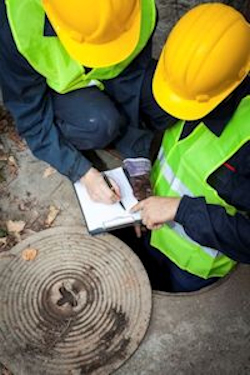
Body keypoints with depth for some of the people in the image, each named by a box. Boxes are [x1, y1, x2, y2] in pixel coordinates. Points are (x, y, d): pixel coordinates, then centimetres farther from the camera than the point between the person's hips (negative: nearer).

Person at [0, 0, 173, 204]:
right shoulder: (17, 19, -33)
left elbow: (130, 80, -17)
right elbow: (30, 112, -25)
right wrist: (84, 172, -28)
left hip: (114, 79, 3)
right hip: (57, 88, -2)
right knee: (98, 123, -35)